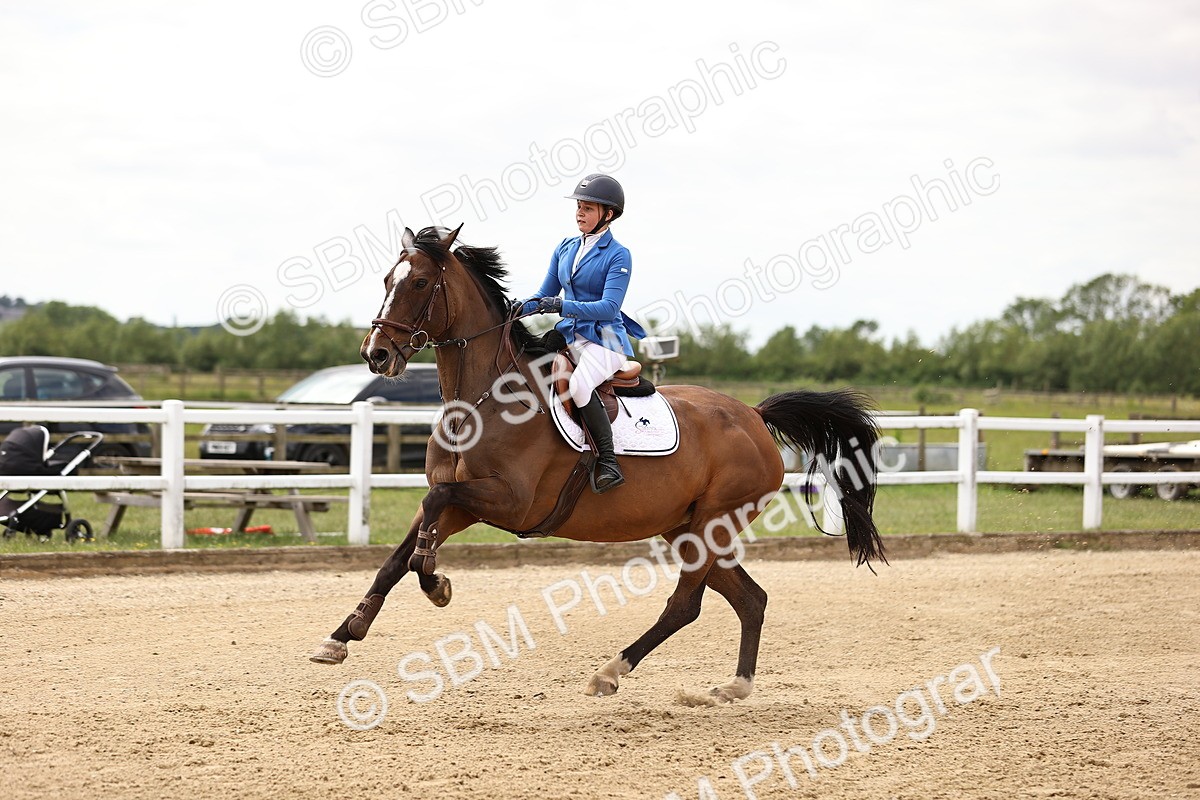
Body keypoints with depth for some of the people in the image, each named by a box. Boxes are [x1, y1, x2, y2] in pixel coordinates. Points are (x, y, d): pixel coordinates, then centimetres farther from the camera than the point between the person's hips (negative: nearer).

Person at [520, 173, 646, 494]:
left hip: (604, 338, -8)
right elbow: (546, 294, 18)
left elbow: (609, 307, -18)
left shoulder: (618, 256, -7)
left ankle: (608, 463, -28)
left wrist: (563, 306, -29)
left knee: (578, 385, -35)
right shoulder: (565, 248, 13)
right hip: (570, 336, 8)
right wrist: (520, 309, -3)